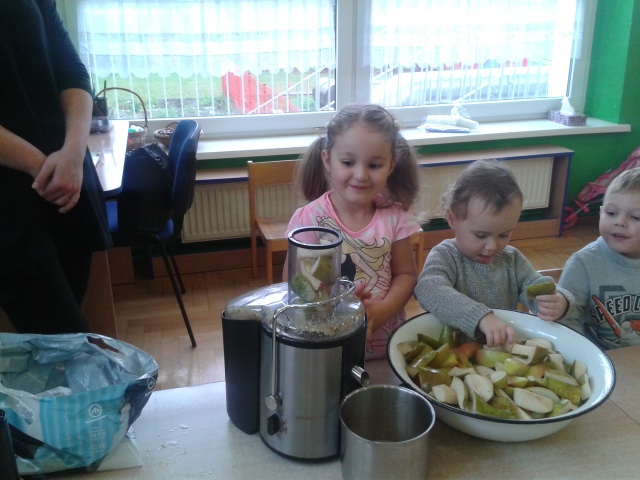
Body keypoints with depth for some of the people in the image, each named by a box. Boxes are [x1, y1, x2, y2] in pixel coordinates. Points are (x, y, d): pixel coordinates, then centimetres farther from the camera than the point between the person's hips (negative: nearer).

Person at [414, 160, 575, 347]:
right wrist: (482, 317, -40)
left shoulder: (512, 259, 8)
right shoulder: (445, 256, -10)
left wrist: (558, 301, -19)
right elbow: (430, 291, -28)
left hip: (506, 351, 4)